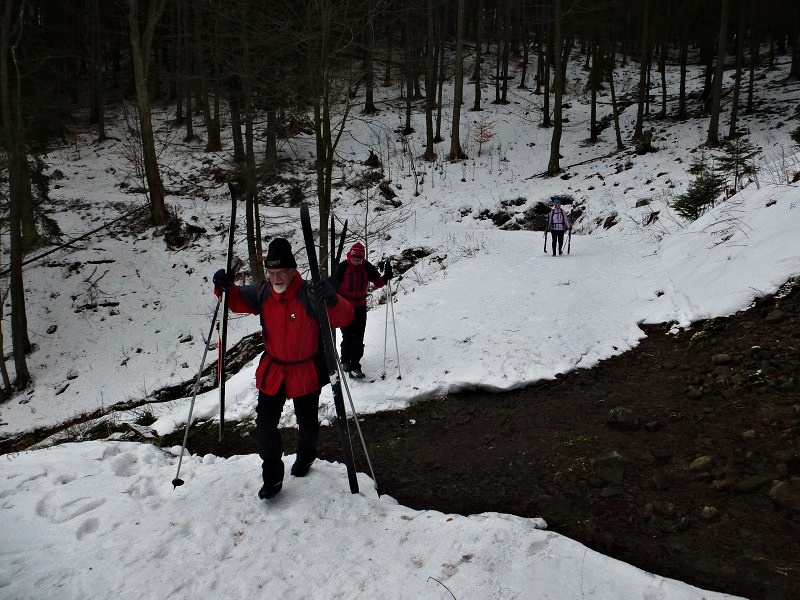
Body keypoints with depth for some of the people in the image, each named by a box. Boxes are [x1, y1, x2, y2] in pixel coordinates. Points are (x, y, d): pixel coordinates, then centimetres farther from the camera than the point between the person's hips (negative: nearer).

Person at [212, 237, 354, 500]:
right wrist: (225, 287, -11)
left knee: (307, 423, 17)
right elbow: (237, 300, 10)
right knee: (264, 422, 1)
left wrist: (332, 300, -52)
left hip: (306, 372, -3)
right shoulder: (261, 292, -9)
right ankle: (272, 477, 18)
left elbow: (345, 317, -31)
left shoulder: (309, 295, -24)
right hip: (272, 370, 3)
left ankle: (305, 456, 49)